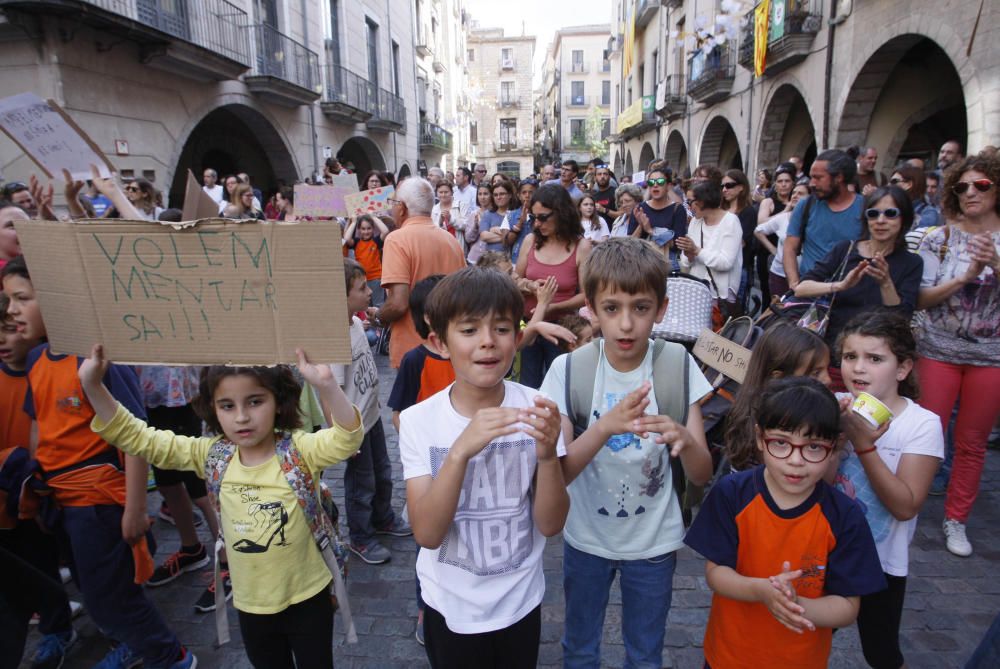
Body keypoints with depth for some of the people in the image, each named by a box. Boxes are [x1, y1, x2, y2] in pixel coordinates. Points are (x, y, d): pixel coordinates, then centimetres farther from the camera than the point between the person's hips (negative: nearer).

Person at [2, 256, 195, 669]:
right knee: (94, 589, 23)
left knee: (109, 595, 5)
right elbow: (39, 426, 15)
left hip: (101, 499, -8)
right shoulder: (35, 360, 2)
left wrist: (135, 508, -20)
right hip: (60, 498, 8)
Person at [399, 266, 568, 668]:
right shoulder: (418, 421, -16)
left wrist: (548, 455, -32)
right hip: (449, 606, 0)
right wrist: (460, 450, -36)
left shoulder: (533, 409, -14)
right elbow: (427, 534, -21)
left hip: (520, 602, 1)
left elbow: (551, 525, -13)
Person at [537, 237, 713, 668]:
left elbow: (701, 475, -12)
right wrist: (606, 426, -39)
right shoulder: (568, 369, -17)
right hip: (586, 537, 0)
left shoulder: (678, 367, -14)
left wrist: (682, 437, -35)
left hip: (654, 541, 1)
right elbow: (558, 472, -21)